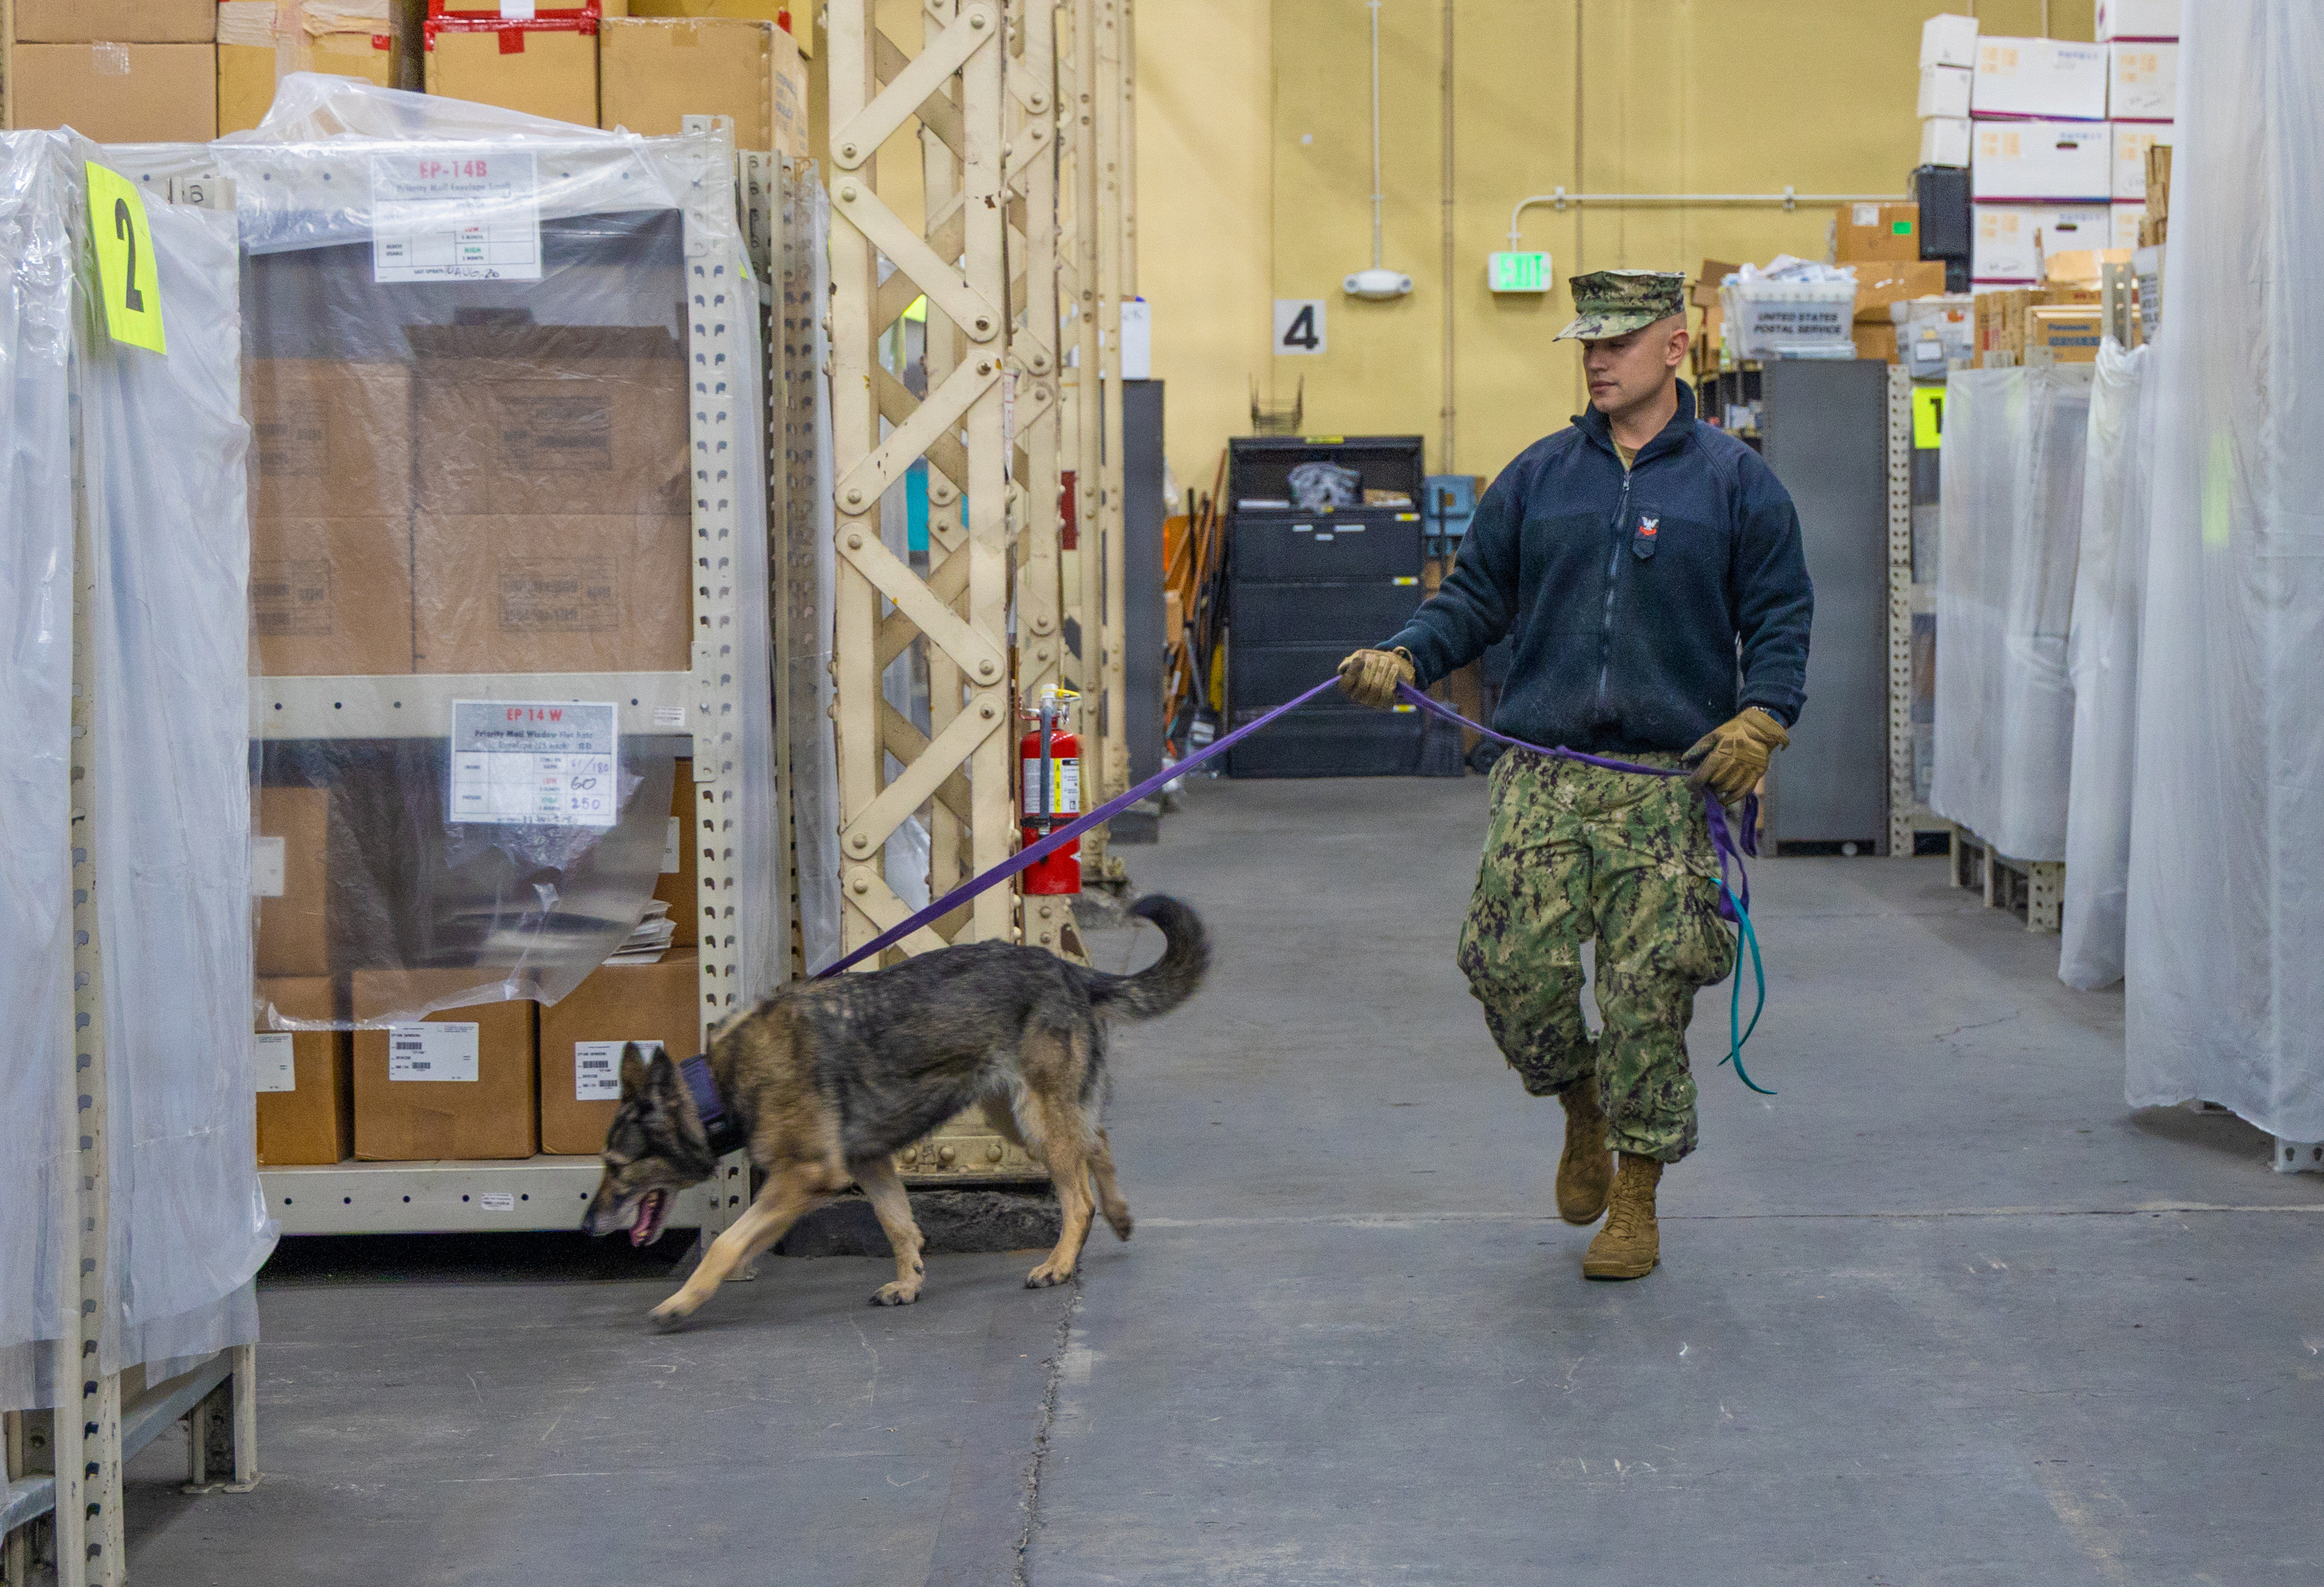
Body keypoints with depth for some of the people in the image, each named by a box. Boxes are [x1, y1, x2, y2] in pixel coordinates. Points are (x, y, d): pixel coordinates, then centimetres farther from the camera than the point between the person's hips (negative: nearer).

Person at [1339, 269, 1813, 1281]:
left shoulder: (1734, 481, 6)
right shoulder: (1539, 477, 13)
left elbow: (1780, 617, 6)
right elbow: (1475, 596, 15)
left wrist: (1762, 714, -11)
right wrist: (1405, 657, -3)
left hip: (1673, 778, -2)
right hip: (1543, 773, 2)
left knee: (1648, 991, -3)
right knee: (1511, 968, -8)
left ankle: (1636, 1200, 11)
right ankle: (1581, 1105, 23)